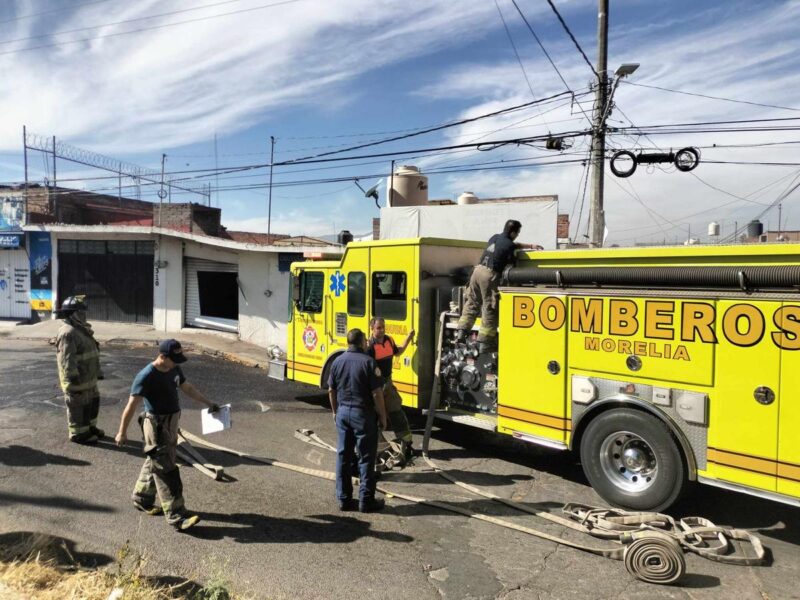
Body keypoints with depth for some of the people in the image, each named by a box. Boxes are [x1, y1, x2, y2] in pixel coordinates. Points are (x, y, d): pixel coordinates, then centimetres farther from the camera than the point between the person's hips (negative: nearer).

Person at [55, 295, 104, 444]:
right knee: (79, 407, 2)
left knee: (92, 402, 20)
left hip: (88, 378, 10)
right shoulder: (68, 333, -22)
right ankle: (78, 434, 15)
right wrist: (74, 381, -28)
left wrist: (98, 371, 25)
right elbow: (67, 360, -27)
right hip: (77, 380, -10)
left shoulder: (80, 329, 12)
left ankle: (90, 427, 34)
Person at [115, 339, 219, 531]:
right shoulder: (146, 376, -21)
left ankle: (142, 499, 42)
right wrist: (122, 432, -11)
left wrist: (208, 403, 19)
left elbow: (188, 388, 18)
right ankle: (177, 517, -3)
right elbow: (131, 406, -16)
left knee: (155, 464, 22)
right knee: (166, 471, -6)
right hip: (156, 427, -8)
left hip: (171, 424, 8)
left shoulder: (174, 370, 3)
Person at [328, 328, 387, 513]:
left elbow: (331, 390, 9)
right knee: (366, 458, 4)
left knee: (343, 456, 12)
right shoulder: (368, 362, -14)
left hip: (343, 412, 5)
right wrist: (382, 416, -4)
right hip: (363, 414, -5)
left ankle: (344, 499, 19)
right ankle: (366, 501, 10)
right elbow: (376, 393, -15)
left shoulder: (338, 361, 3)